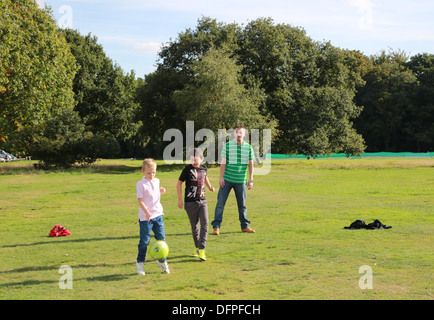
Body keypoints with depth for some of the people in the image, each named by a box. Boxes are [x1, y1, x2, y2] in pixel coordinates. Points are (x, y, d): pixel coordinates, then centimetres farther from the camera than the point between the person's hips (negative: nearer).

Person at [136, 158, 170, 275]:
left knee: (161, 238, 5)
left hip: (158, 215, 6)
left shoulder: (156, 181, 11)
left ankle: (162, 261, 20)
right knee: (144, 241, -1)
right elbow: (140, 200, -15)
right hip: (145, 217, -5)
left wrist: (161, 191, 5)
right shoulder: (141, 184, -10)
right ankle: (140, 262, 15)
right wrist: (147, 212, -27)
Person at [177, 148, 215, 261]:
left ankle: (202, 250, -9)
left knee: (205, 224, -11)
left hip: (202, 201, 3)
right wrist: (180, 199, -5)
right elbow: (179, 183, -2)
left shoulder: (203, 168, 6)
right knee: (195, 227, 4)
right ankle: (197, 248, 23)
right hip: (190, 202, -3)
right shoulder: (188, 169, -7)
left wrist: (209, 186, 15)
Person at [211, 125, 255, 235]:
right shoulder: (227, 146, -1)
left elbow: (250, 164, 7)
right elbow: (223, 162, -1)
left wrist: (251, 179, 4)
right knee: (220, 202, -3)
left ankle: (245, 226, 21)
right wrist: (221, 177, -6)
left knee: (242, 204, 9)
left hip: (241, 181, 2)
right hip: (227, 180, -2)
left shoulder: (248, 147, 4)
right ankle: (216, 226, 1)